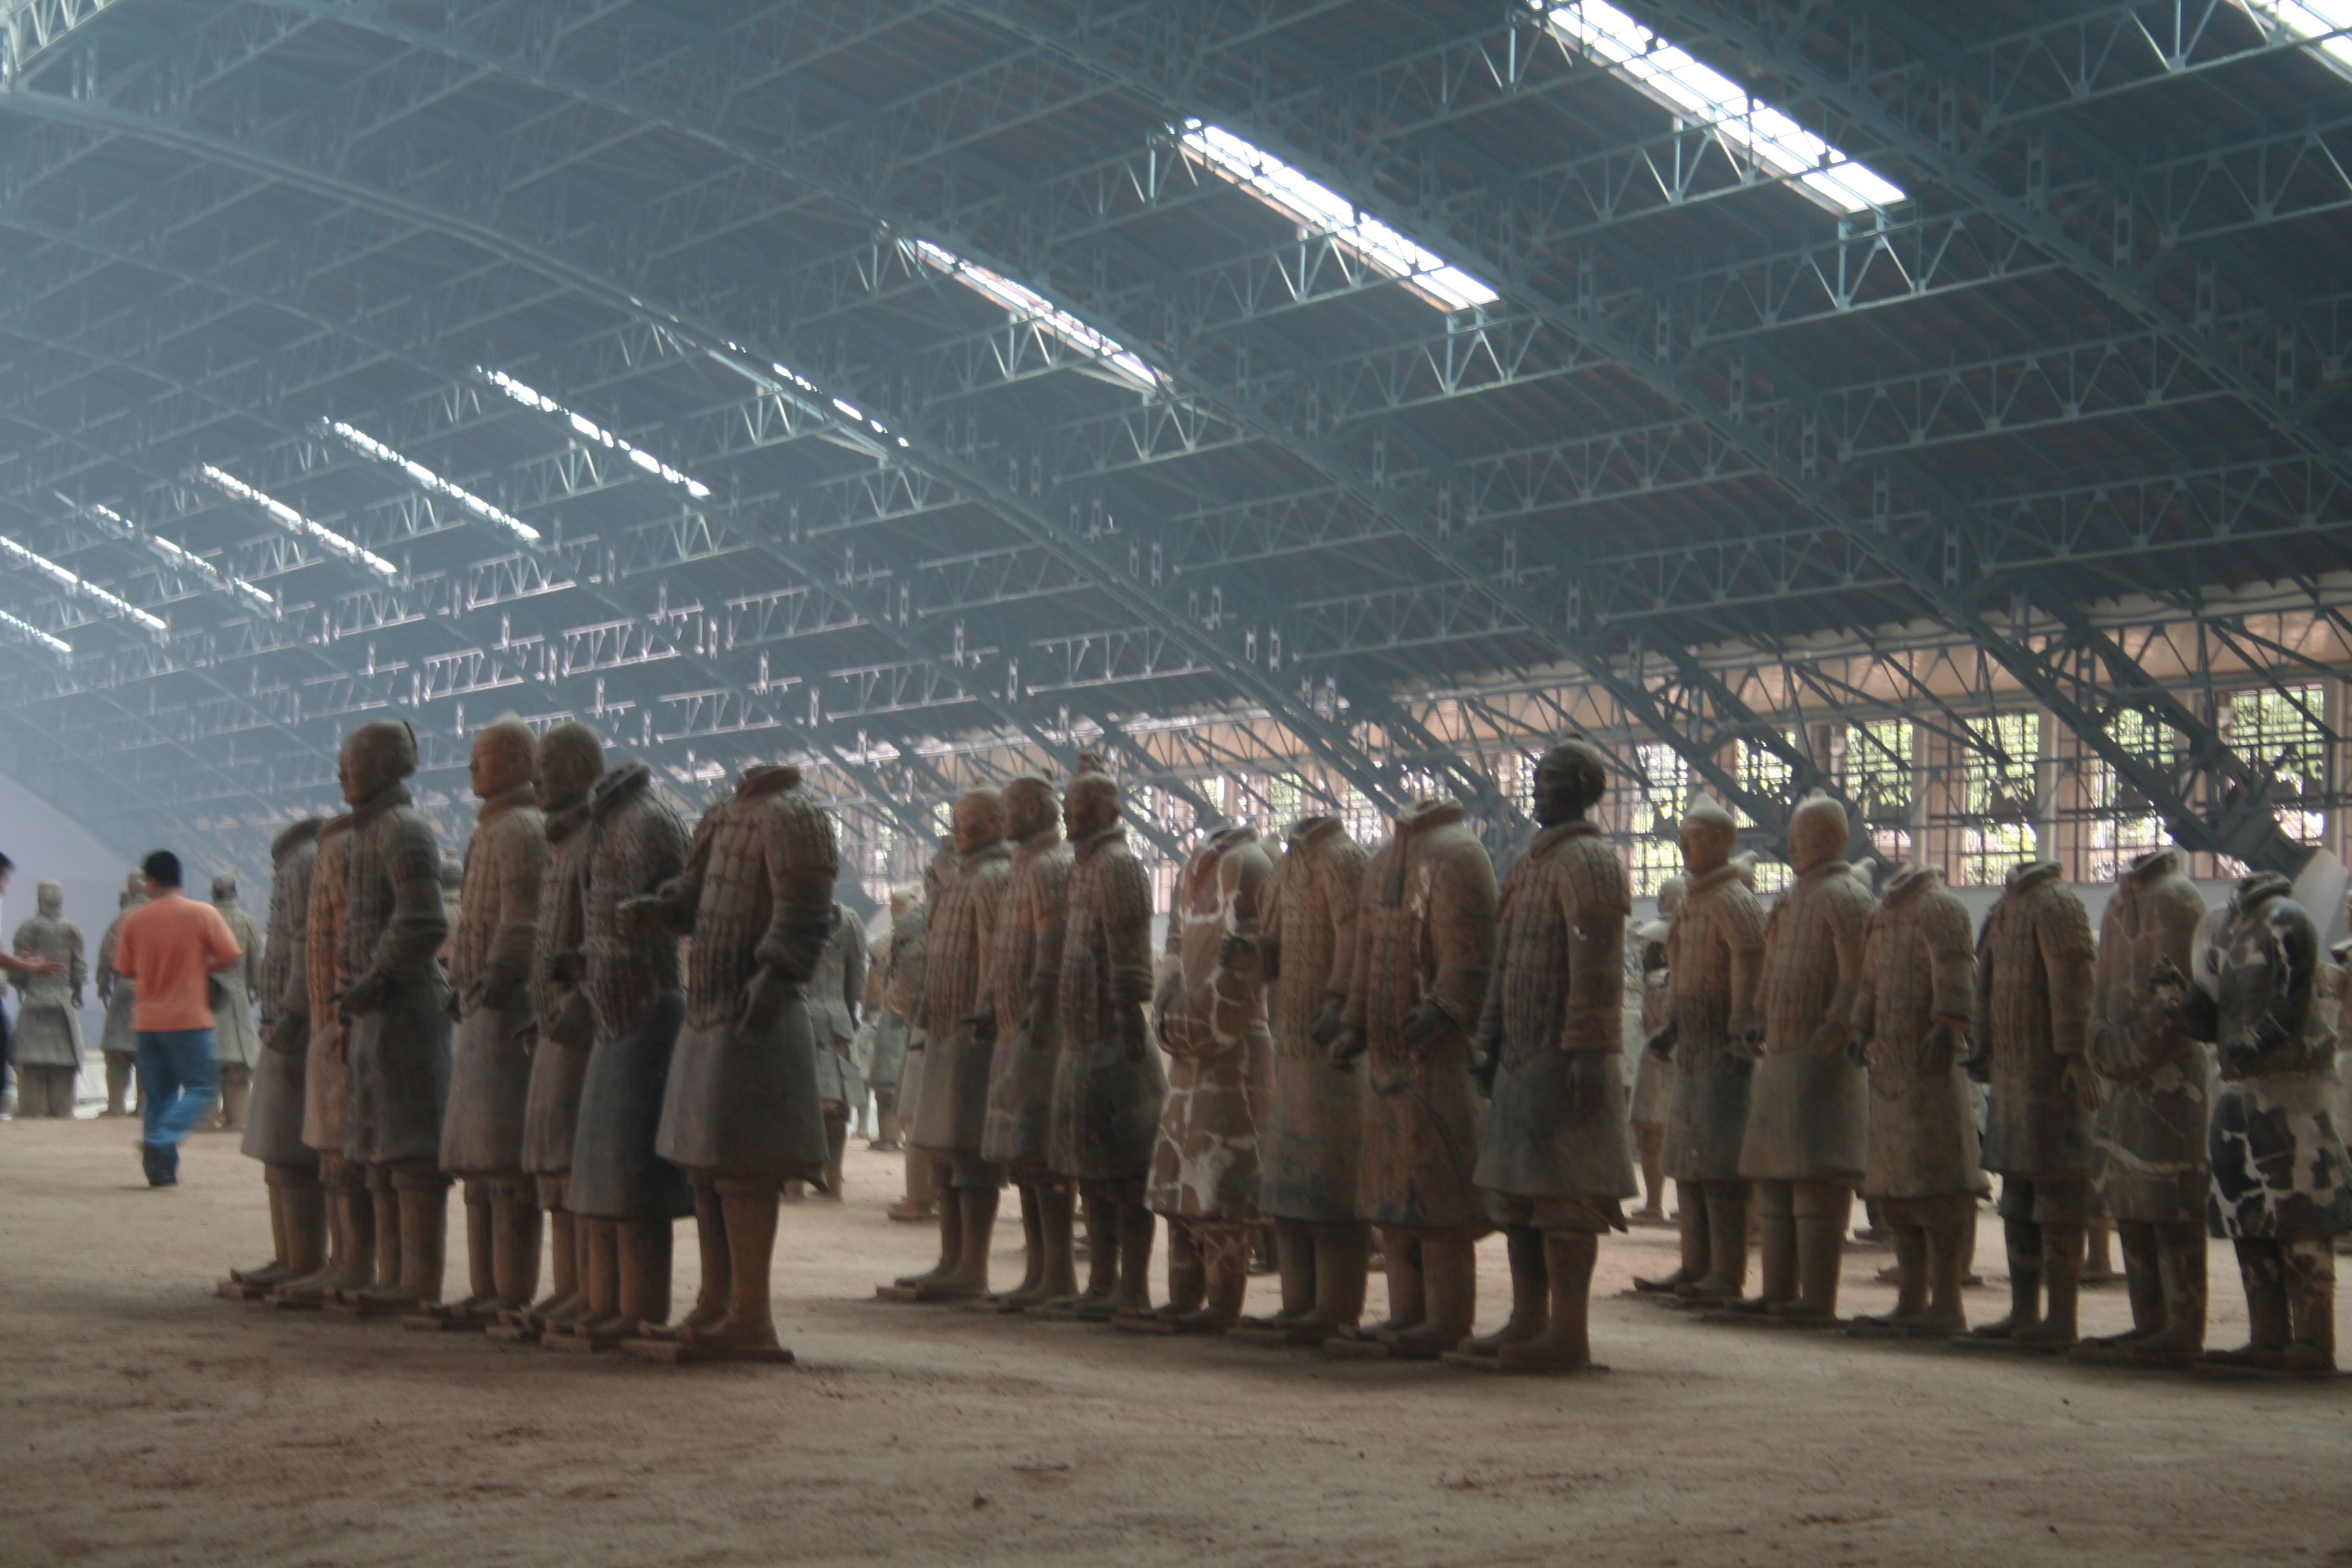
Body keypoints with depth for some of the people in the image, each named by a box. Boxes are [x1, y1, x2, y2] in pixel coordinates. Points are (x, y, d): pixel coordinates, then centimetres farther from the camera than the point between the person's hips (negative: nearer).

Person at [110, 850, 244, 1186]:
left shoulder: (134, 919, 0)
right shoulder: (203, 914, -7)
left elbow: (126, 969, 7)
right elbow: (232, 958, -8)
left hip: (147, 1021, 4)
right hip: (189, 1019, -4)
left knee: (157, 1094, 11)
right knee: (201, 1087, 4)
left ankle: (160, 1168, 8)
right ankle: (160, 1141, -16)